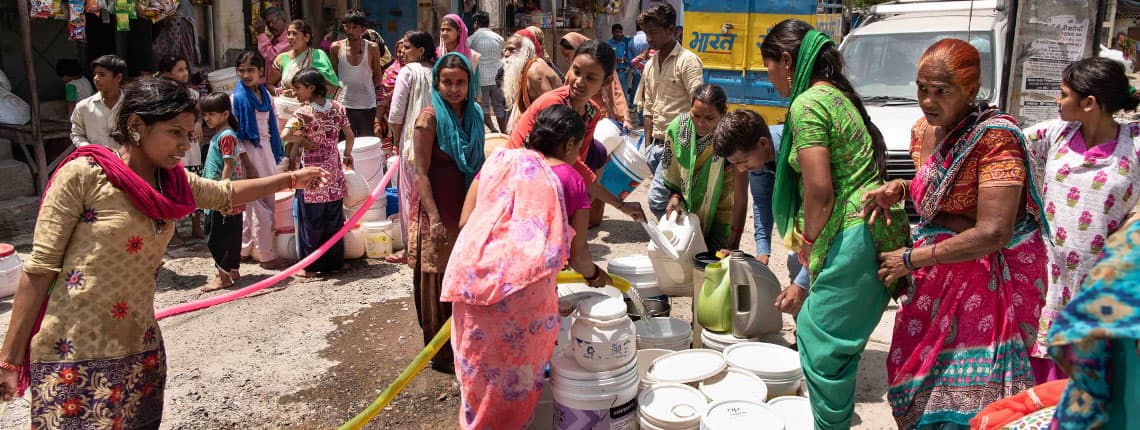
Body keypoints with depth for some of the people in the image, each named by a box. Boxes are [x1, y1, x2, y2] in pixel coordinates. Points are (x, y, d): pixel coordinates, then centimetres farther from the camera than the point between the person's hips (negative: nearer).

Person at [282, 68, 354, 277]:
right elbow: (350, 136, 8)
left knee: (310, 221, 6)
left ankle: (310, 266, 13)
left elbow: (284, 135, -27)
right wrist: (347, 155, 24)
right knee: (334, 219, 13)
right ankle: (334, 262, 21)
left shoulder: (303, 113, -14)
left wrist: (301, 139, -9)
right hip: (334, 173, 5)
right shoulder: (337, 107, 1)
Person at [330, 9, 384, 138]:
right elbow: (333, 75, 9)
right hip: (344, 105, 0)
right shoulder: (336, 47, -2)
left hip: (367, 106, 0)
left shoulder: (372, 48, -4)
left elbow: (378, 76, 6)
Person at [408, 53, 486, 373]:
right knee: (439, 280, 3)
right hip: (438, 207, -6)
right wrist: (435, 217, -20)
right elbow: (421, 171, -15)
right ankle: (439, 353, 16)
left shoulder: (474, 115, 7)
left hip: (467, 206, 6)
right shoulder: (430, 117, -12)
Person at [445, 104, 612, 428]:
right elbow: (577, 254, 11)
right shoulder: (571, 180, 10)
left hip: (471, 273, 3)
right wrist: (594, 275, 32)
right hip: (524, 280, -3)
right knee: (517, 368, 16)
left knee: (477, 362, 20)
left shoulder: (500, 158, 17)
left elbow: (464, 220, 13)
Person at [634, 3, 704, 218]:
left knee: (657, 200, -14)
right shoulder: (650, 65, 12)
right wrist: (647, 144, 9)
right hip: (657, 144, 7)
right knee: (671, 199, 13)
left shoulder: (687, 61, -10)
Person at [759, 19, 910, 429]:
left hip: (852, 236, -10)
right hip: (875, 228, 10)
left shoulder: (807, 104, -13)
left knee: (822, 345, 0)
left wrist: (809, 242, -2)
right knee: (812, 330, 20)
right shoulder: (837, 94, 16)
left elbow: (820, 191, -19)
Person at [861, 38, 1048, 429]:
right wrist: (899, 189, -3)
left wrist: (912, 258, -19)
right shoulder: (923, 131, 2)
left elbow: (993, 233, -28)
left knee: (971, 395, -1)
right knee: (918, 370, 13)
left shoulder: (995, 137, -22)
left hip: (990, 275, -7)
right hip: (936, 275, 7)